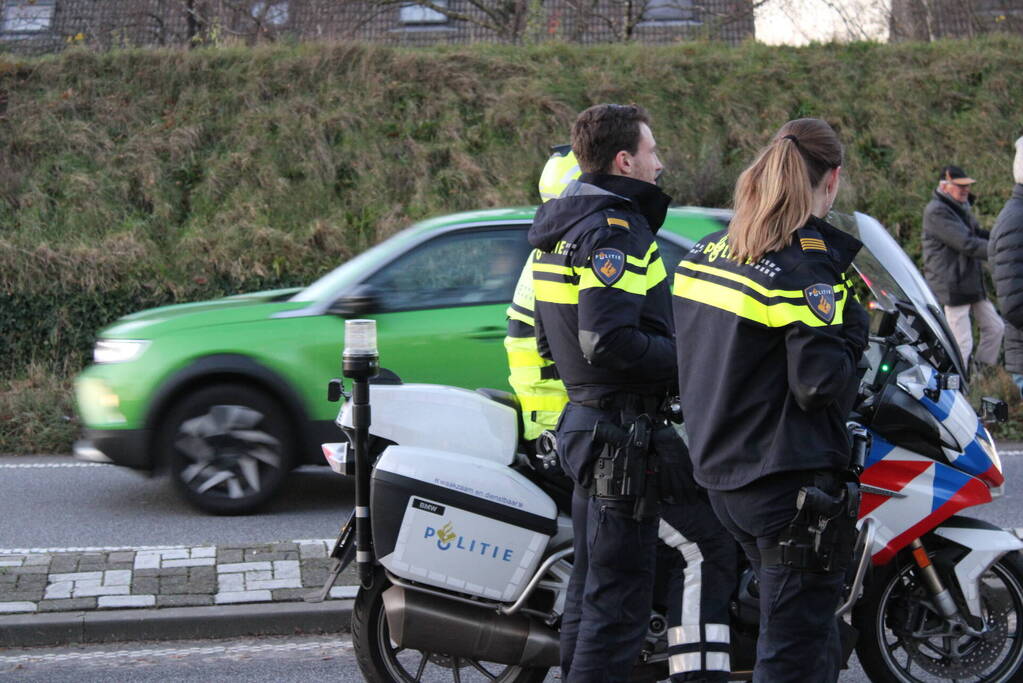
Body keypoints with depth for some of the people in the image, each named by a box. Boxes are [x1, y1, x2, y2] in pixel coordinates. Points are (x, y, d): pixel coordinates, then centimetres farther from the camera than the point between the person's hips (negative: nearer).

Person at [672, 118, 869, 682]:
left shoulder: (706, 252, 8)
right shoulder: (810, 265, -17)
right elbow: (820, 384, -22)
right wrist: (853, 329, -6)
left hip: (721, 476, 9)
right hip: (791, 485, -8)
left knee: (815, 635, 22)